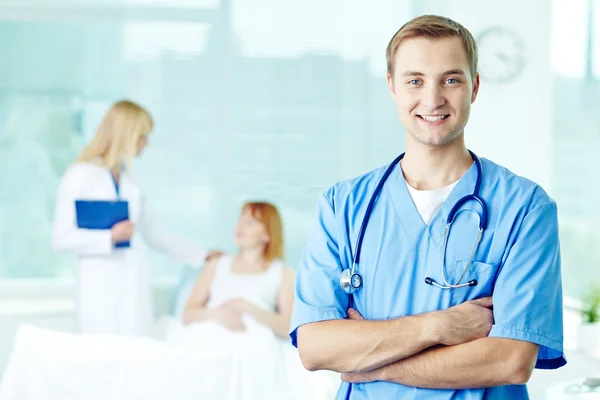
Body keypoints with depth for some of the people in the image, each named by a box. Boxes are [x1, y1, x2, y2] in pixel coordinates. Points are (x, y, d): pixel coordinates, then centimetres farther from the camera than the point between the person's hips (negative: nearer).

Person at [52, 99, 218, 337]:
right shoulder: (80, 175, -4)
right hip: (100, 288, -6)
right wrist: (110, 237, -18)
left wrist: (202, 256, 24)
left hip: (135, 287, 6)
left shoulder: (128, 179, 14)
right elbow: (61, 239, -7)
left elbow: (152, 234, 22)